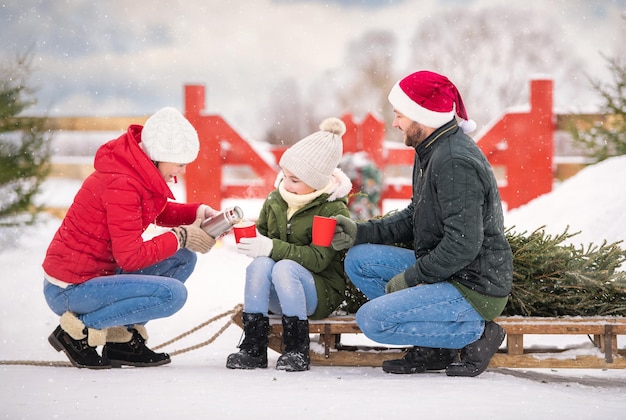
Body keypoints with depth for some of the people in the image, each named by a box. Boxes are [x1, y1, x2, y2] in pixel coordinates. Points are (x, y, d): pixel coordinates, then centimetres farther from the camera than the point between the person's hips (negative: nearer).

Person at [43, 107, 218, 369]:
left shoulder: (140, 170, 4)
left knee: (183, 259, 10)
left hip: (96, 274, 10)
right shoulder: (121, 184, -25)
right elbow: (130, 257, -25)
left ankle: (122, 337, 7)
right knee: (172, 294, -22)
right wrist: (181, 237, -15)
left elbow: (161, 213, 23)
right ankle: (78, 330, -9)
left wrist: (197, 212, 4)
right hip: (70, 290, -10)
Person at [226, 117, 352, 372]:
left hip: (321, 291, -5)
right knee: (260, 264, -28)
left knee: (284, 268, -35)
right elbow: (261, 235, 19)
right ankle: (253, 346, -26)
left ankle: (297, 349, -25)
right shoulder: (275, 201, 7)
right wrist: (249, 240, -7)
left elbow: (318, 259, -21)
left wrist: (273, 248, -30)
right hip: (276, 297, 5)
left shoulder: (333, 210, -11)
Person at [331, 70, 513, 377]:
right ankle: (432, 347, 5)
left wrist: (411, 277, -16)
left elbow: (463, 244, -26)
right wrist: (361, 232, 6)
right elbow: (413, 218, 20)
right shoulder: (430, 151, 11)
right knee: (359, 260, 8)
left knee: (372, 320, -18)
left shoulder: (455, 162, -22)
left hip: (475, 288, -11)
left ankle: (476, 332, -6)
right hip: (444, 272, 11)